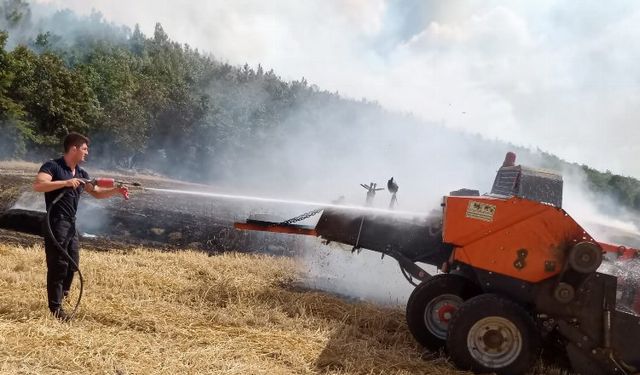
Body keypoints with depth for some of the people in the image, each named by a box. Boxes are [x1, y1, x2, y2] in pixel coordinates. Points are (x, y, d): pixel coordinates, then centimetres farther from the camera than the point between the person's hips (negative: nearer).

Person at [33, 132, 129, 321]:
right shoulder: (52, 166, -9)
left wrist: (117, 191, 4)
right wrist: (65, 182, -28)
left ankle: (61, 294, 33)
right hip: (56, 224, -8)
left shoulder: (81, 173, 14)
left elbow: (97, 193, 18)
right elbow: (38, 185, -24)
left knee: (72, 264, 14)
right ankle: (55, 307, 7)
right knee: (58, 265, -3)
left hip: (71, 224, 8)